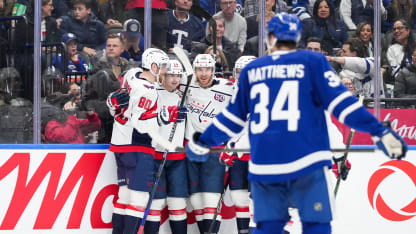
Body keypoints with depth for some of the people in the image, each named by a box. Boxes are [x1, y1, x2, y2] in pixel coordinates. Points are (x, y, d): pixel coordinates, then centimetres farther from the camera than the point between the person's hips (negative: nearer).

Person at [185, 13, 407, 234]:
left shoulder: (251, 70, 12)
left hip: (263, 165, 4)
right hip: (305, 164, -3)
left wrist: (203, 142, 33)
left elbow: (233, 117, 18)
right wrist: (380, 132, -4)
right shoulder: (312, 62, 2)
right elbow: (340, 102, -5)